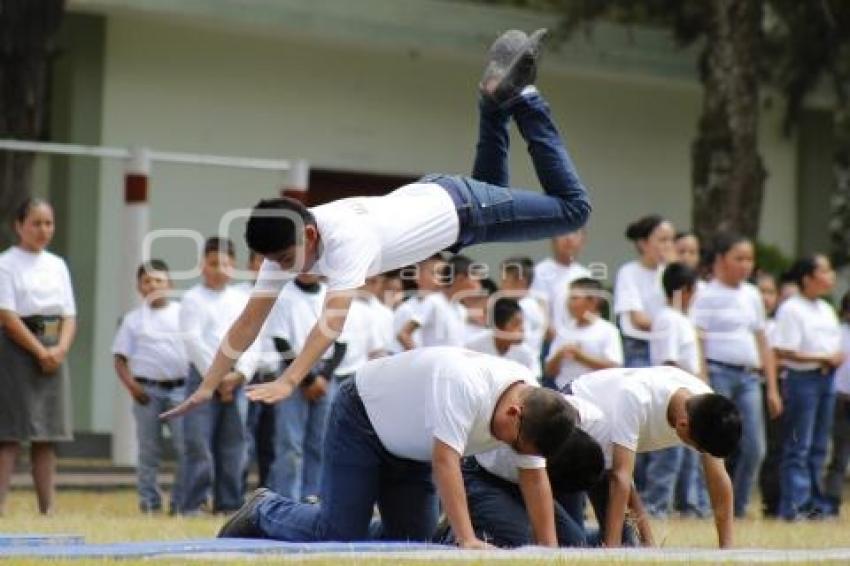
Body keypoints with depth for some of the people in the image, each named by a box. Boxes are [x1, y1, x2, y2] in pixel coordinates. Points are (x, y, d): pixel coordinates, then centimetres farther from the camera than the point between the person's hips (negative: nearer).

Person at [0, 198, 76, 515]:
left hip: (53, 355, 6)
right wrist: (41, 352, -13)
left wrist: (60, 349, -6)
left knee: (48, 437, 4)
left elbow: (70, 316, 12)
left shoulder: (57, 265, 14)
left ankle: (47, 508, 4)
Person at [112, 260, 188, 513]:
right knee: (149, 450, 4)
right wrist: (131, 385, -9)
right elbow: (120, 358, 6)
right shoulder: (133, 319, 7)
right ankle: (149, 502, 9)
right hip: (147, 390, 1)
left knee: (185, 447, -6)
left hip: (180, 388, 0)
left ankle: (181, 502, -1)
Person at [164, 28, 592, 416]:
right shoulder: (287, 242, -21)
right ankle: (499, 95, 33)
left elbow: (333, 321, -52)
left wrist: (288, 382, -61)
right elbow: (250, 320, -18)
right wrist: (207, 386, -24)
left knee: (572, 208, 11)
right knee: (491, 181, 37)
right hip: (426, 197, 6)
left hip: (458, 207, -6)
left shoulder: (346, 240, -42)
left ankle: (520, 94, 22)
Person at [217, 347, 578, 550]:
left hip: (410, 443, 8)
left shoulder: (531, 406, -14)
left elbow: (535, 477, -8)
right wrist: (467, 540, -45)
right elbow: (445, 462, -41)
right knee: (338, 535, -15)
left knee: (413, 538, 0)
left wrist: (549, 550, -15)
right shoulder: (464, 385, -39)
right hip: (363, 418, -8)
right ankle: (264, 512, 12)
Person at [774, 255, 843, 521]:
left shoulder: (827, 310, 15)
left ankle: (815, 503, 17)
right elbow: (782, 352, -17)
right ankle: (794, 505, -7)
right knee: (798, 447, -7)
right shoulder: (791, 309, -12)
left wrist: (836, 358, 1)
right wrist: (823, 359, -16)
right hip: (802, 379, -8)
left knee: (819, 446, 11)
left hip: (826, 379, 8)